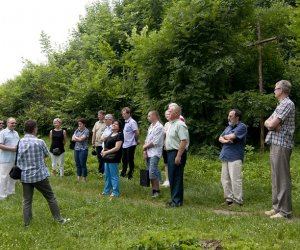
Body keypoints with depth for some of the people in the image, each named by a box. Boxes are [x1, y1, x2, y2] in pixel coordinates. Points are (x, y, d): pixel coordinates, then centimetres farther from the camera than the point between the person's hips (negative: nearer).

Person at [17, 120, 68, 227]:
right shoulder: (39, 142, -13)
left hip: (25, 176, 3)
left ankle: (27, 223, 15)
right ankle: (59, 218, 17)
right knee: (50, 197, 9)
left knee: (26, 200, 12)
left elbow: (18, 159, 3)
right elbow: (47, 154, 4)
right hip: (40, 175, -3)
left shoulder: (20, 142, -3)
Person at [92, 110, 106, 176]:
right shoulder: (96, 123, 12)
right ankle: (100, 171, 22)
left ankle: (104, 171, 8)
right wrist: (93, 143, 12)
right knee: (99, 158, 11)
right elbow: (94, 133, 14)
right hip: (98, 143, 5)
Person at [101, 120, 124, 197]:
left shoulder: (119, 135, -11)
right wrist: (103, 150, 5)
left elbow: (117, 148, -18)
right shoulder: (111, 134, 16)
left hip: (113, 159, -9)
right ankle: (107, 190, 26)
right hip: (107, 158, 9)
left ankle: (116, 192, 5)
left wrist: (106, 152, -15)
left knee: (114, 176, -3)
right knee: (107, 175, 16)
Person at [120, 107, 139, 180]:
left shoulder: (132, 122, -16)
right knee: (124, 160, 17)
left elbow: (137, 132, -19)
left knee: (130, 160, 1)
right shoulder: (125, 122, 11)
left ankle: (130, 174, 12)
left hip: (130, 144, -9)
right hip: (125, 144, 9)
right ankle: (123, 173, 30)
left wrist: (136, 140, -7)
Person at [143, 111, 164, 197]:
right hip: (148, 153, 8)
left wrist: (145, 147, -3)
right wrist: (145, 151, 1)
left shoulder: (159, 127, -11)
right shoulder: (150, 126, 16)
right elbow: (147, 140, 13)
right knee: (150, 173, 9)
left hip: (155, 153, -8)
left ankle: (156, 191, 0)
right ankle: (153, 190, 17)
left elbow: (155, 142, -16)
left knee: (152, 174, -12)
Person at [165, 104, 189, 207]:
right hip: (170, 152, 10)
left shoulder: (180, 125, -15)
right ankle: (174, 199, 24)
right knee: (172, 177, 14)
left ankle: (177, 201, 2)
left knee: (176, 178, -5)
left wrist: (178, 156, -26)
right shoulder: (172, 124, 17)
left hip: (177, 153, -10)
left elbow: (184, 141, -23)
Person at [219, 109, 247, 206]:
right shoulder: (229, 127, 19)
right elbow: (220, 138, 14)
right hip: (225, 157, 8)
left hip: (235, 158, -8)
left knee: (235, 179, -8)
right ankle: (229, 198, 17)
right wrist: (225, 140, -9)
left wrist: (225, 136, 4)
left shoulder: (242, 127, -6)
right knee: (225, 179, 9)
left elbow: (231, 137, -17)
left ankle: (237, 201, -1)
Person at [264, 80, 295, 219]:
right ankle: (277, 207, 19)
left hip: (281, 145, -10)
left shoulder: (287, 104, -11)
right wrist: (272, 124, -5)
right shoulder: (281, 105, 20)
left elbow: (272, 124, -19)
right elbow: (267, 123, 16)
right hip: (275, 144, 10)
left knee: (282, 178, -8)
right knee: (276, 177, 12)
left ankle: (285, 211, -5)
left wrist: (271, 123, 3)